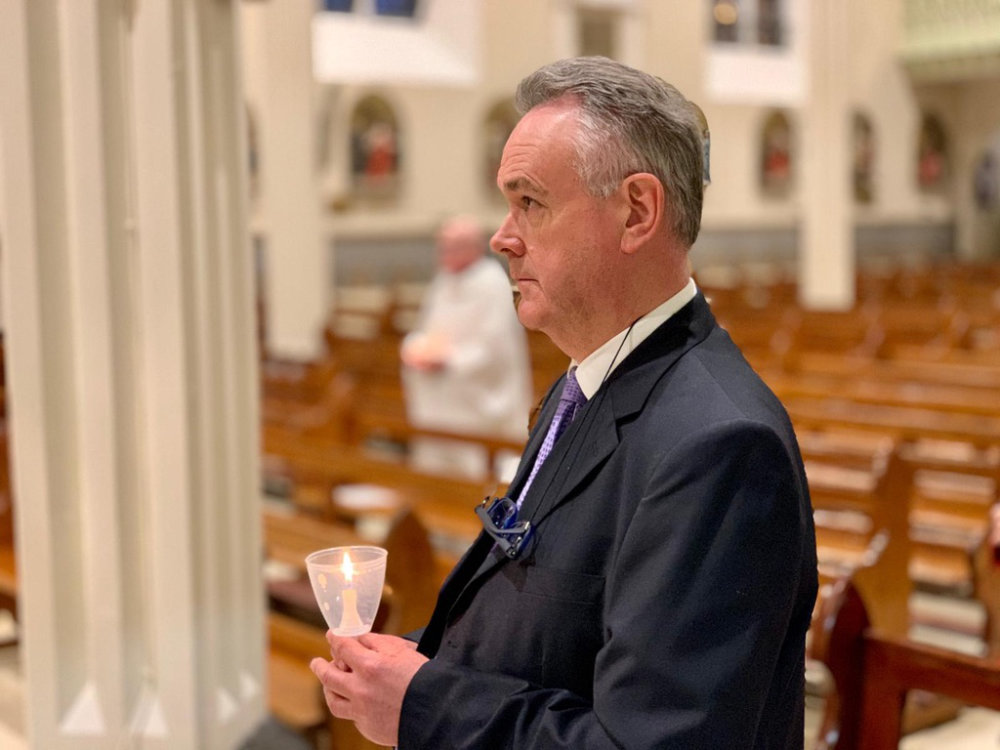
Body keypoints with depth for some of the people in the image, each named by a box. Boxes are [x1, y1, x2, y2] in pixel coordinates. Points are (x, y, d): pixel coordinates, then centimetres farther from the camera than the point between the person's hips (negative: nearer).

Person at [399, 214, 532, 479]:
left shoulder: (492, 285, -13)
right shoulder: (445, 280, 11)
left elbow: (495, 350, -18)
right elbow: (423, 331, 19)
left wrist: (447, 357, -19)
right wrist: (415, 347, -3)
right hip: (437, 405, 8)